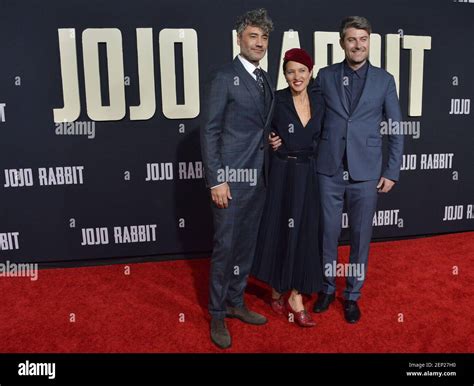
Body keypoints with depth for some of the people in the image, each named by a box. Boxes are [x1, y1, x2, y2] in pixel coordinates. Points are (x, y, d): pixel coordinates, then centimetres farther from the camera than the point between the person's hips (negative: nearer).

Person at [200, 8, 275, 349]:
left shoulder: (267, 81, 13)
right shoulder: (225, 78, -7)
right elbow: (210, 132, -11)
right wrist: (216, 180, -15)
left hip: (259, 178, 7)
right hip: (231, 177, -7)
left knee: (246, 246, 15)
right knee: (225, 248, 2)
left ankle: (236, 303, 32)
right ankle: (217, 315, 19)